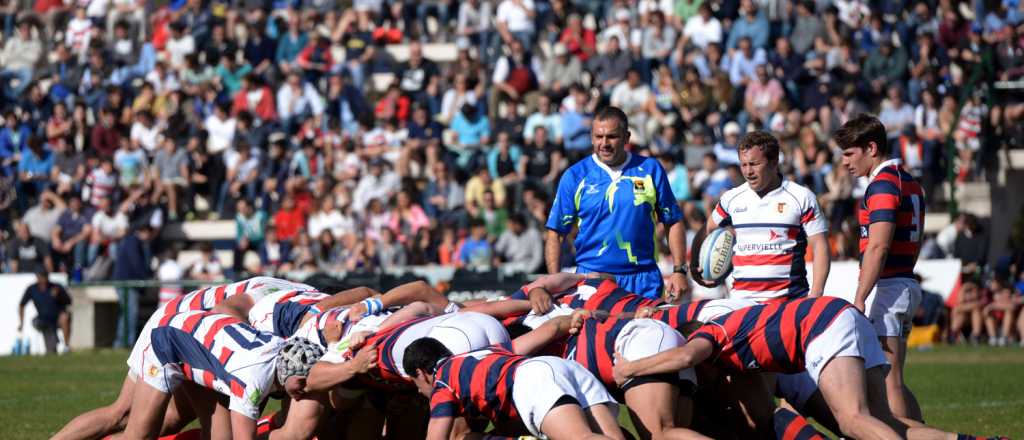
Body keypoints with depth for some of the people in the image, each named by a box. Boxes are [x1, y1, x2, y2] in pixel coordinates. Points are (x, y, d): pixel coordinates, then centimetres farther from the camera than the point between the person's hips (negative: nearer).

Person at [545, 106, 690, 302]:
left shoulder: (650, 170, 7)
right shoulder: (575, 176, 4)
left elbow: (673, 223, 11)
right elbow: (555, 234, 4)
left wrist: (679, 271, 1)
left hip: (643, 280, 1)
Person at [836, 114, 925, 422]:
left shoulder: (882, 185, -14)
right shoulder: (910, 183, 17)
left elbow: (878, 246, -22)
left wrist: (860, 299, -24)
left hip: (885, 290, -10)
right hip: (906, 285, 10)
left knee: (888, 384, -10)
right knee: (892, 383, 13)